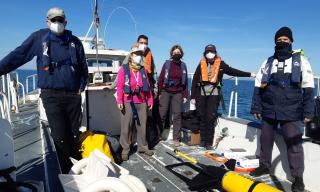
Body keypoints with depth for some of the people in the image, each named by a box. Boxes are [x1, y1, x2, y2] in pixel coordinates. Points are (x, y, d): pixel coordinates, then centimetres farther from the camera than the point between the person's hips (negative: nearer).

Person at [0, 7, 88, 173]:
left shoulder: (75, 41, 10)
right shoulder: (40, 37, 5)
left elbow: (83, 67, 15)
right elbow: (18, 55, 3)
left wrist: (81, 87, 7)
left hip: (73, 95, 2)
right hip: (51, 95, -2)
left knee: (73, 134, 8)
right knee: (59, 137, -4)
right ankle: (67, 172, 10)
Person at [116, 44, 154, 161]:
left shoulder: (143, 70, 14)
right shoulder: (124, 69, 0)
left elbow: (147, 86, 13)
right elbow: (119, 86, -6)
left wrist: (150, 100, 10)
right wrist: (119, 101, -14)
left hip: (142, 103, 4)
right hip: (128, 103, -4)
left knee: (142, 126, 11)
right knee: (126, 126, 0)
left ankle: (143, 147, 25)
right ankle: (125, 149, 12)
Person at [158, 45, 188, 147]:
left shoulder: (183, 65, 10)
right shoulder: (167, 64, 2)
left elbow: (185, 81, 12)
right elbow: (161, 79, 1)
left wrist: (185, 95, 8)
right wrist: (159, 92, -3)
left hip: (178, 93, 2)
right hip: (166, 91, -2)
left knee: (177, 115, 3)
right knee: (162, 114, -1)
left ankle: (176, 138, 11)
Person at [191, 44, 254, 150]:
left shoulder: (220, 64, 4)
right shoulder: (201, 64, 6)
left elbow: (233, 71, 11)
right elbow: (194, 81, 5)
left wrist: (249, 74, 8)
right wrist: (193, 96, 3)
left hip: (213, 94, -1)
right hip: (201, 94, 2)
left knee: (211, 118, -4)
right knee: (202, 117, 5)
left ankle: (209, 142, 4)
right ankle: (203, 140, 17)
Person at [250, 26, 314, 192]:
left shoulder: (300, 61, 4)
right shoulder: (268, 62, 10)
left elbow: (308, 88, 0)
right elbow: (258, 87, 9)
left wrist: (308, 111, -6)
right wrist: (256, 107, 5)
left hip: (291, 112, -3)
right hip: (269, 110, 3)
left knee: (294, 143, -1)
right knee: (265, 139, 12)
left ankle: (297, 177, 11)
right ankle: (264, 166, 29)